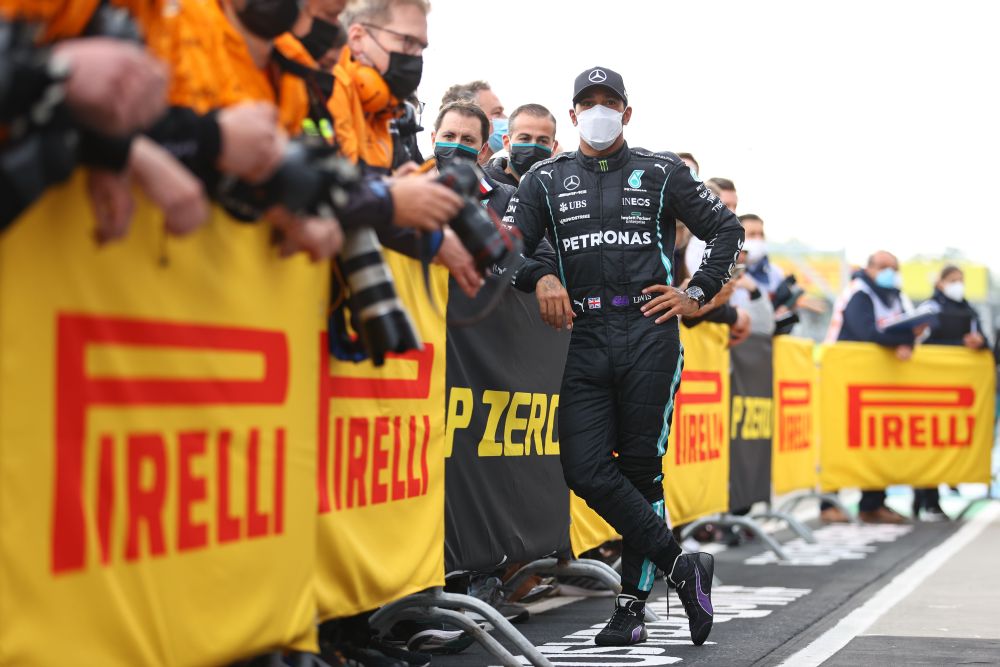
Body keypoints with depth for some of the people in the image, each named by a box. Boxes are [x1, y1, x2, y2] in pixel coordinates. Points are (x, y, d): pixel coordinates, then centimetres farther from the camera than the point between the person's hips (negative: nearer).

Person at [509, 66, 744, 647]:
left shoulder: (662, 173, 11)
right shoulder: (547, 179, 16)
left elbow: (728, 229, 14)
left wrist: (698, 294, 5)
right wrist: (541, 277, -10)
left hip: (649, 333, -2)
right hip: (586, 337, 2)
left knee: (641, 467, -1)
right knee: (585, 468, -10)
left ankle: (634, 604, 8)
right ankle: (682, 566, 2)